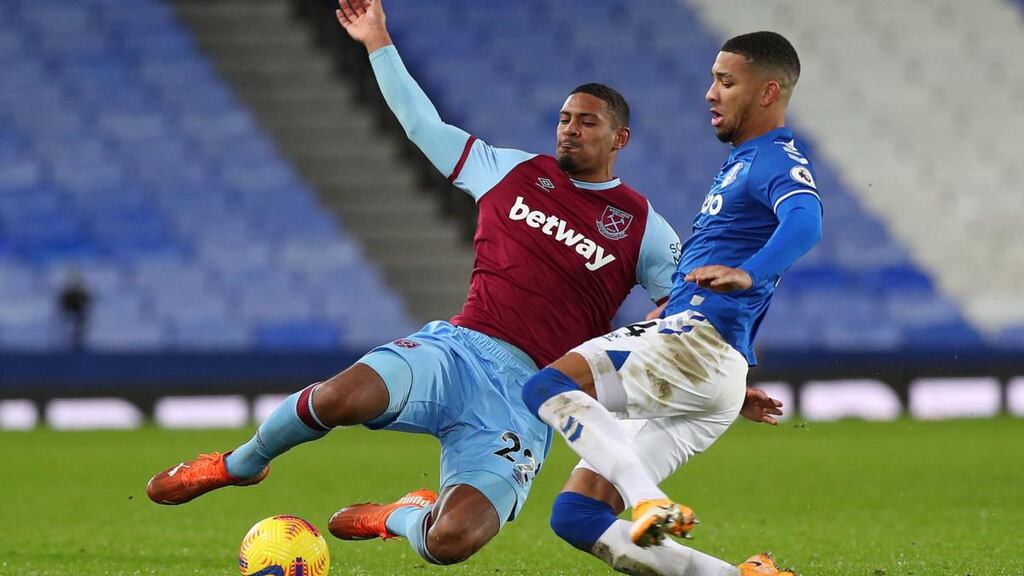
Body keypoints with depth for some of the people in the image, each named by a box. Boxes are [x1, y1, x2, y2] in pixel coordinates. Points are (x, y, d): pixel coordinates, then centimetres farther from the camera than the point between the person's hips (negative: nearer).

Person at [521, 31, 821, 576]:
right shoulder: (741, 161, 28)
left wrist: (747, 274, -41)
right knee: (574, 516, 0)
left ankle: (648, 501, -39)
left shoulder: (778, 160, -4)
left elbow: (805, 222, -28)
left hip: (697, 345, -10)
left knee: (547, 387, -26)